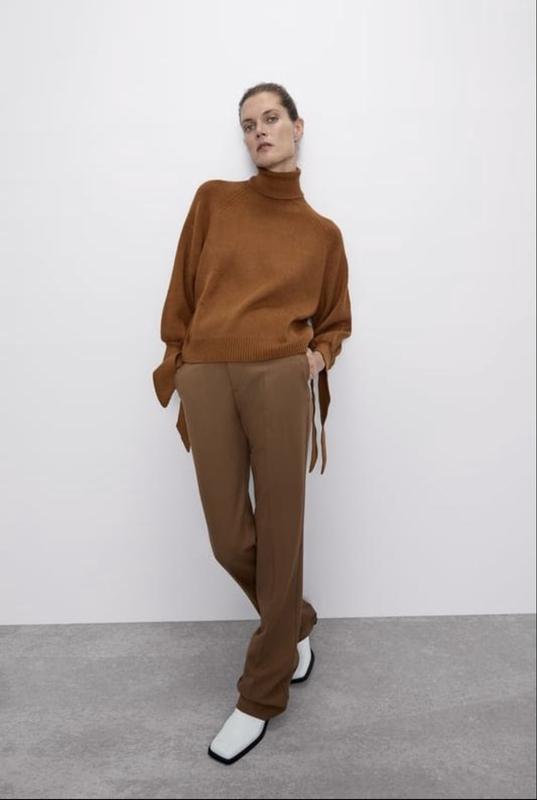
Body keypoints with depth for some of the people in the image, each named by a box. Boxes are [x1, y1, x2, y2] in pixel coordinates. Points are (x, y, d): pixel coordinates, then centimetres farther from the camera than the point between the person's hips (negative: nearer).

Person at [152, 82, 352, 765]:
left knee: (279, 536, 3)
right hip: (207, 380, 1)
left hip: (281, 380, -1)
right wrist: (179, 375, 8)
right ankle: (296, 622, 39)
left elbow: (335, 320, 21)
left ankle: (262, 696, 23)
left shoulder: (322, 233, 13)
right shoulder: (213, 200, 14)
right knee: (229, 541, 6)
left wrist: (318, 356, 0)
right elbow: (181, 297, 12)